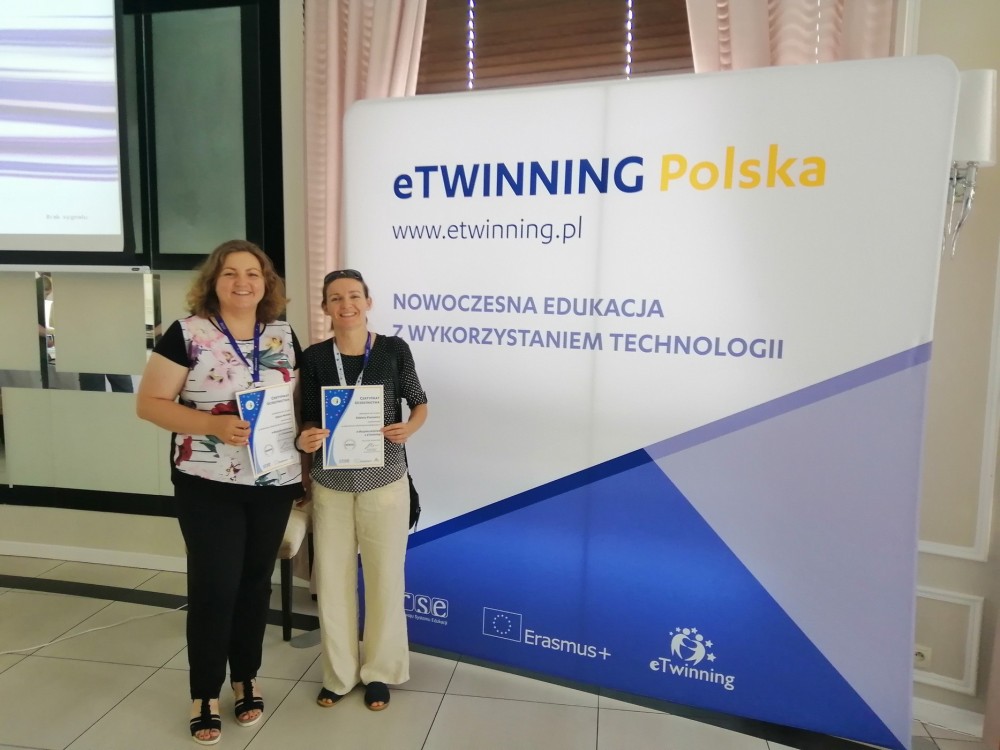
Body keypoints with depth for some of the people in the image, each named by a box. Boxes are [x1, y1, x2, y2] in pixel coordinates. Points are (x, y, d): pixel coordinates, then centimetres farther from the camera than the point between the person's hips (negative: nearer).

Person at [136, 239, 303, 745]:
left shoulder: (284, 337, 5)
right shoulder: (187, 334, -7)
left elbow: (300, 403, 14)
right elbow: (149, 403, -8)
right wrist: (215, 424, -22)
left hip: (274, 484, 4)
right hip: (208, 485, -3)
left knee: (255, 582, 14)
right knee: (213, 586, 2)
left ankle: (246, 679, 34)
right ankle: (205, 695, 24)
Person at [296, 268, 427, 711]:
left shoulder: (394, 350, -6)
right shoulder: (314, 357, -2)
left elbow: (419, 404, 4)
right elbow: (308, 421, 3)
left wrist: (409, 428, -16)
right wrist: (304, 440, -19)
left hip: (384, 482, -1)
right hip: (330, 484, 2)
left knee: (384, 577, 9)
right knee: (331, 578, 11)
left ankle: (379, 672, 31)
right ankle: (339, 673, 32)